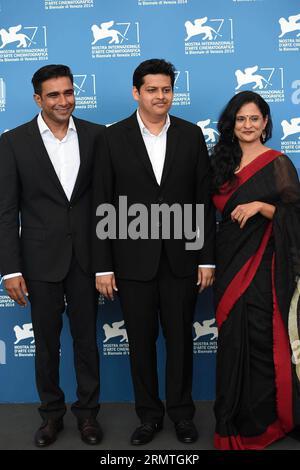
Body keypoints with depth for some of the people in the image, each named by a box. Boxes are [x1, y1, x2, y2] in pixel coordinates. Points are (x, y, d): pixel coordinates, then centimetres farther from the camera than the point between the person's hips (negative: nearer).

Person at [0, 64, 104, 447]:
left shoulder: (96, 136, 0)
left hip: (86, 256, 1)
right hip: (40, 259, -1)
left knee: (86, 338, 13)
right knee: (46, 342, 13)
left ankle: (87, 411, 32)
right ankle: (51, 412, 34)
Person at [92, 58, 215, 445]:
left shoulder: (191, 135, 3)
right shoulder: (113, 137, -1)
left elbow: (204, 200, 3)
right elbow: (102, 205, -2)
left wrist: (207, 258, -1)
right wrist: (102, 265, -6)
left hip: (181, 258, 1)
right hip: (133, 260, 0)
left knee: (180, 338, 12)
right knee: (141, 341, 11)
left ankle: (181, 411, 31)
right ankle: (149, 413, 30)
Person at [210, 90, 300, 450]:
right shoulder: (224, 163, 12)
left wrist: (260, 206, -21)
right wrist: (212, 261, 10)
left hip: (262, 266, -5)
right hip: (228, 264, 6)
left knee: (260, 341, -1)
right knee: (231, 342, 10)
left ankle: (261, 423, 18)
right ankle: (234, 421, 26)